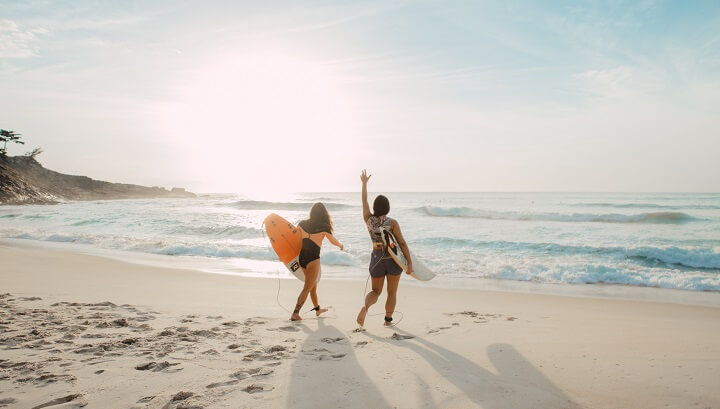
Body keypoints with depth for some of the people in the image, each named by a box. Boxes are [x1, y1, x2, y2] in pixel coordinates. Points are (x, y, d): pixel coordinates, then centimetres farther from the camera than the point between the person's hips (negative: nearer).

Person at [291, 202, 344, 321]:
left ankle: (317, 309, 39)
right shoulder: (324, 227, -8)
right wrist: (340, 245, 27)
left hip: (301, 258, 6)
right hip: (313, 259, -6)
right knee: (307, 288, 1)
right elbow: (334, 241, 7)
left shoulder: (302, 224, 2)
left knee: (313, 285, 23)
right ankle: (295, 313, -6)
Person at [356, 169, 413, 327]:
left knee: (376, 291, 15)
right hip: (393, 259, -3)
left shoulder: (369, 220, -4)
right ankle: (388, 319, 20)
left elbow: (364, 201, 10)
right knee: (392, 292, 15)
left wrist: (364, 183, 21)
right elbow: (402, 243, -15)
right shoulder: (392, 223, -13)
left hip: (376, 258, 3)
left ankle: (365, 306, -15)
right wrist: (410, 262, -11)